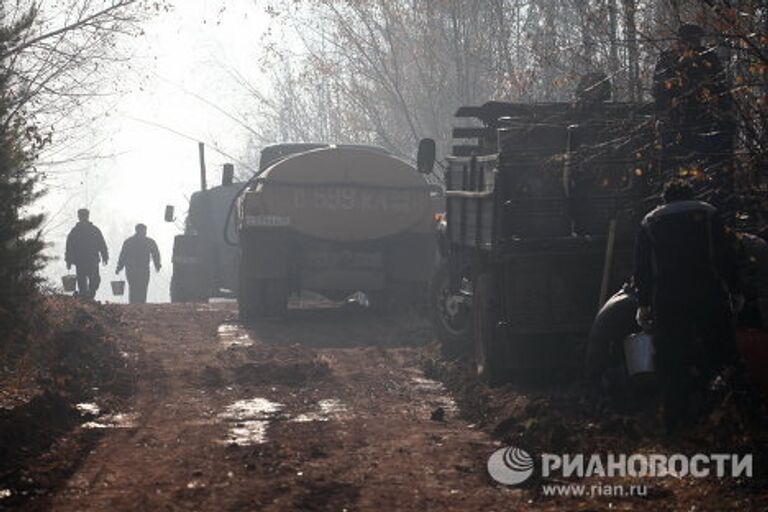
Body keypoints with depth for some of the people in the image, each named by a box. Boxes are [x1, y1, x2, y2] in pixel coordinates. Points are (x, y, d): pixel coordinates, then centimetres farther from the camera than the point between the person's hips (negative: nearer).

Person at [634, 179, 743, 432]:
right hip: (708, 295, -1)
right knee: (721, 354, 7)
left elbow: (642, 267, 10)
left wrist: (643, 304, 13)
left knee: (672, 364, 4)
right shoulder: (707, 213, 8)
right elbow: (726, 256, 3)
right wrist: (735, 291, 8)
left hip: (666, 301, 1)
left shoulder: (650, 222, 13)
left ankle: (676, 424, 3)